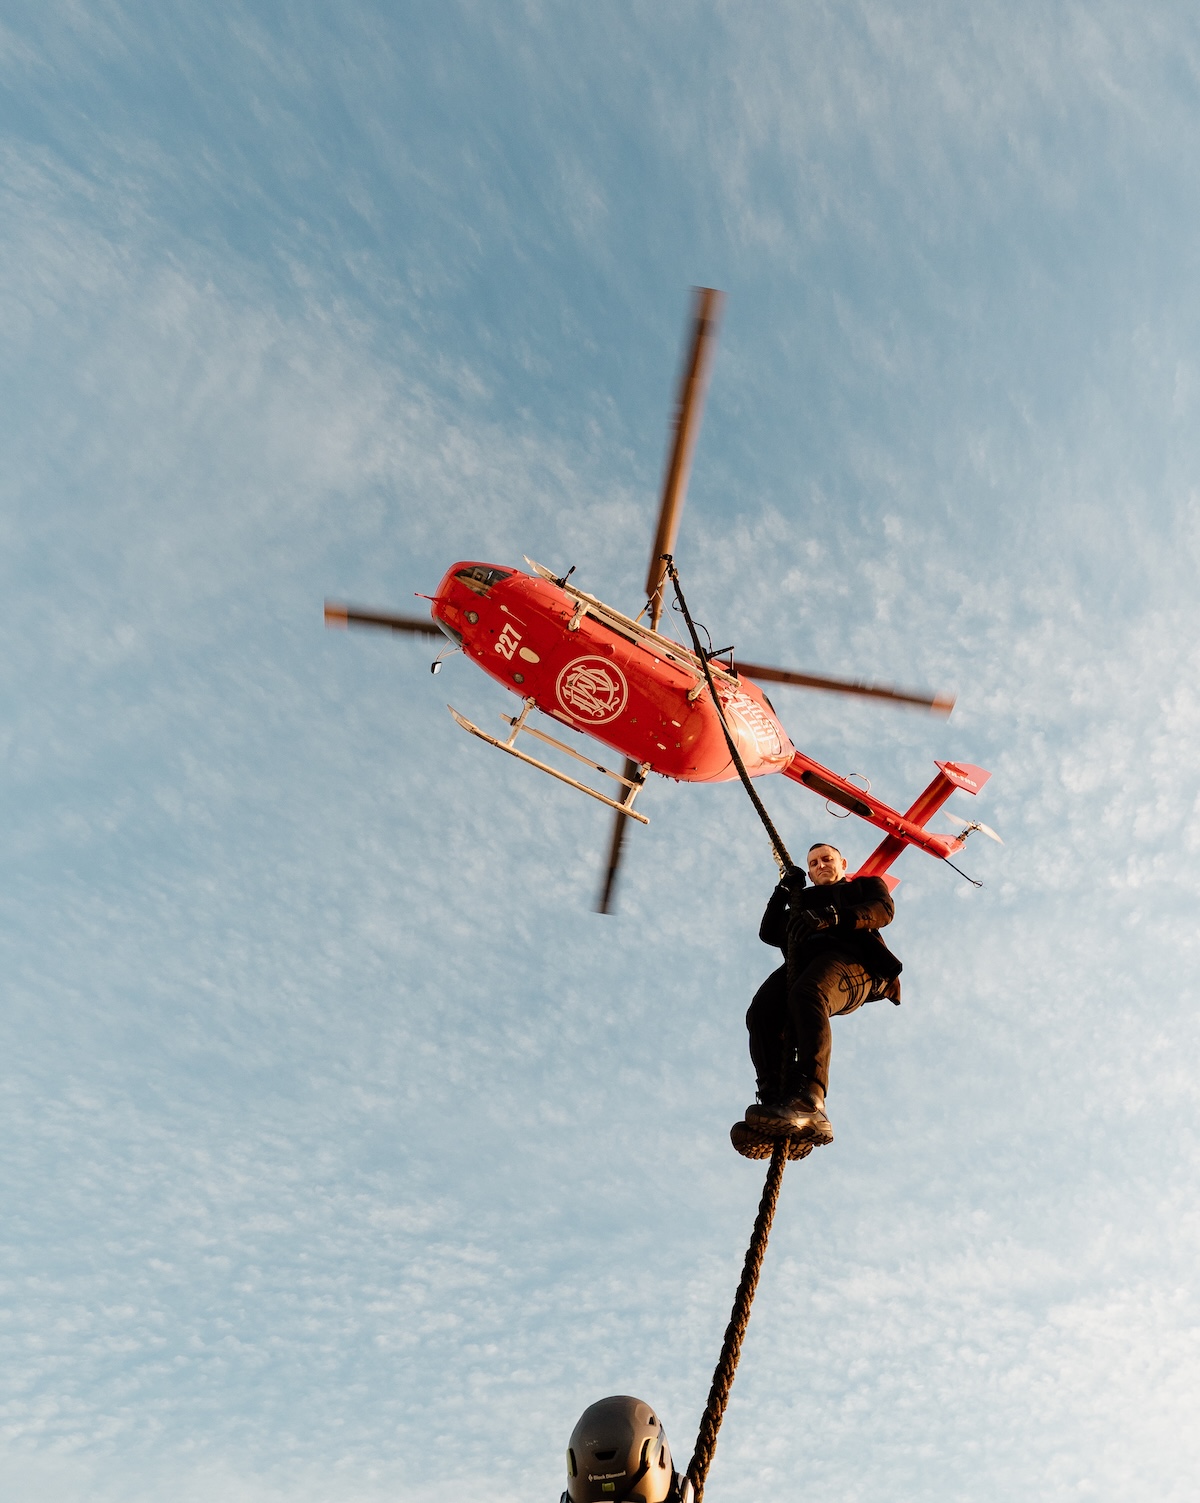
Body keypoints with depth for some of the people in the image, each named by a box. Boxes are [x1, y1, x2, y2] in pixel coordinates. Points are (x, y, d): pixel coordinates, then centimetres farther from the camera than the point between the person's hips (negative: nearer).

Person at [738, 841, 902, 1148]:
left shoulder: (867, 884, 33)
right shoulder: (804, 899, 44)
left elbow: (883, 909, 8)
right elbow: (769, 933, 31)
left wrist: (836, 916, -10)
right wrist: (783, 893, 20)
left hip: (850, 959, -4)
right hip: (804, 962, 5)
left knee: (806, 995, -39)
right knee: (761, 1013, -29)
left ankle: (810, 1106, -52)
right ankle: (773, 1101, -39)